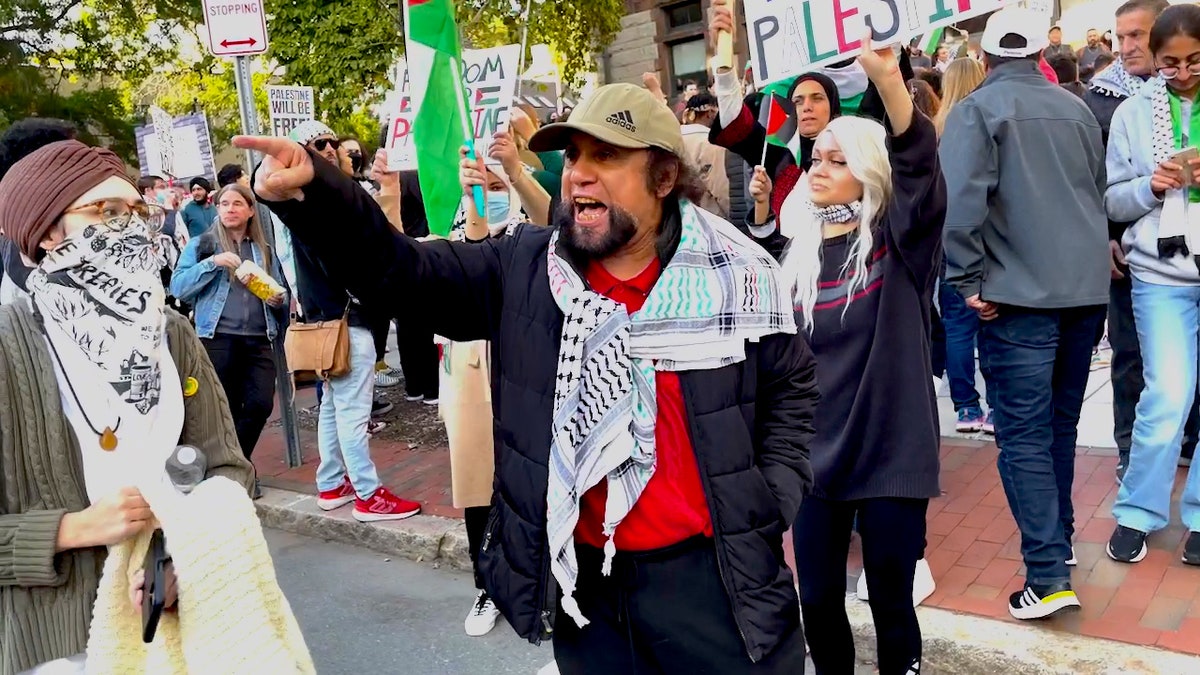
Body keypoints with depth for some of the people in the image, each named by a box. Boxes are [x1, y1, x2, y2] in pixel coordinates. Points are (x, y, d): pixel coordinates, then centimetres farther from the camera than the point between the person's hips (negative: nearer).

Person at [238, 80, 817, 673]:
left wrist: (778, 510, -1)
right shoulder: (523, 269, -3)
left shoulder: (738, 275, -6)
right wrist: (310, 195, -26)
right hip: (581, 578, 2)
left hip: (710, 574, -1)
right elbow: (397, 269, -10)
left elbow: (790, 390, 7)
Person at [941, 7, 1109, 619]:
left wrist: (969, 281, -10)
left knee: (1024, 435, -3)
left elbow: (960, 202, -18)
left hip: (1020, 295, -6)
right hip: (1086, 289, 6)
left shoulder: (976, 110, -6)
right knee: (1061, 421, 18)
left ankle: (1048, 576, -7)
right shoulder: (1076, 108, 13)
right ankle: (1059, 539, 30)